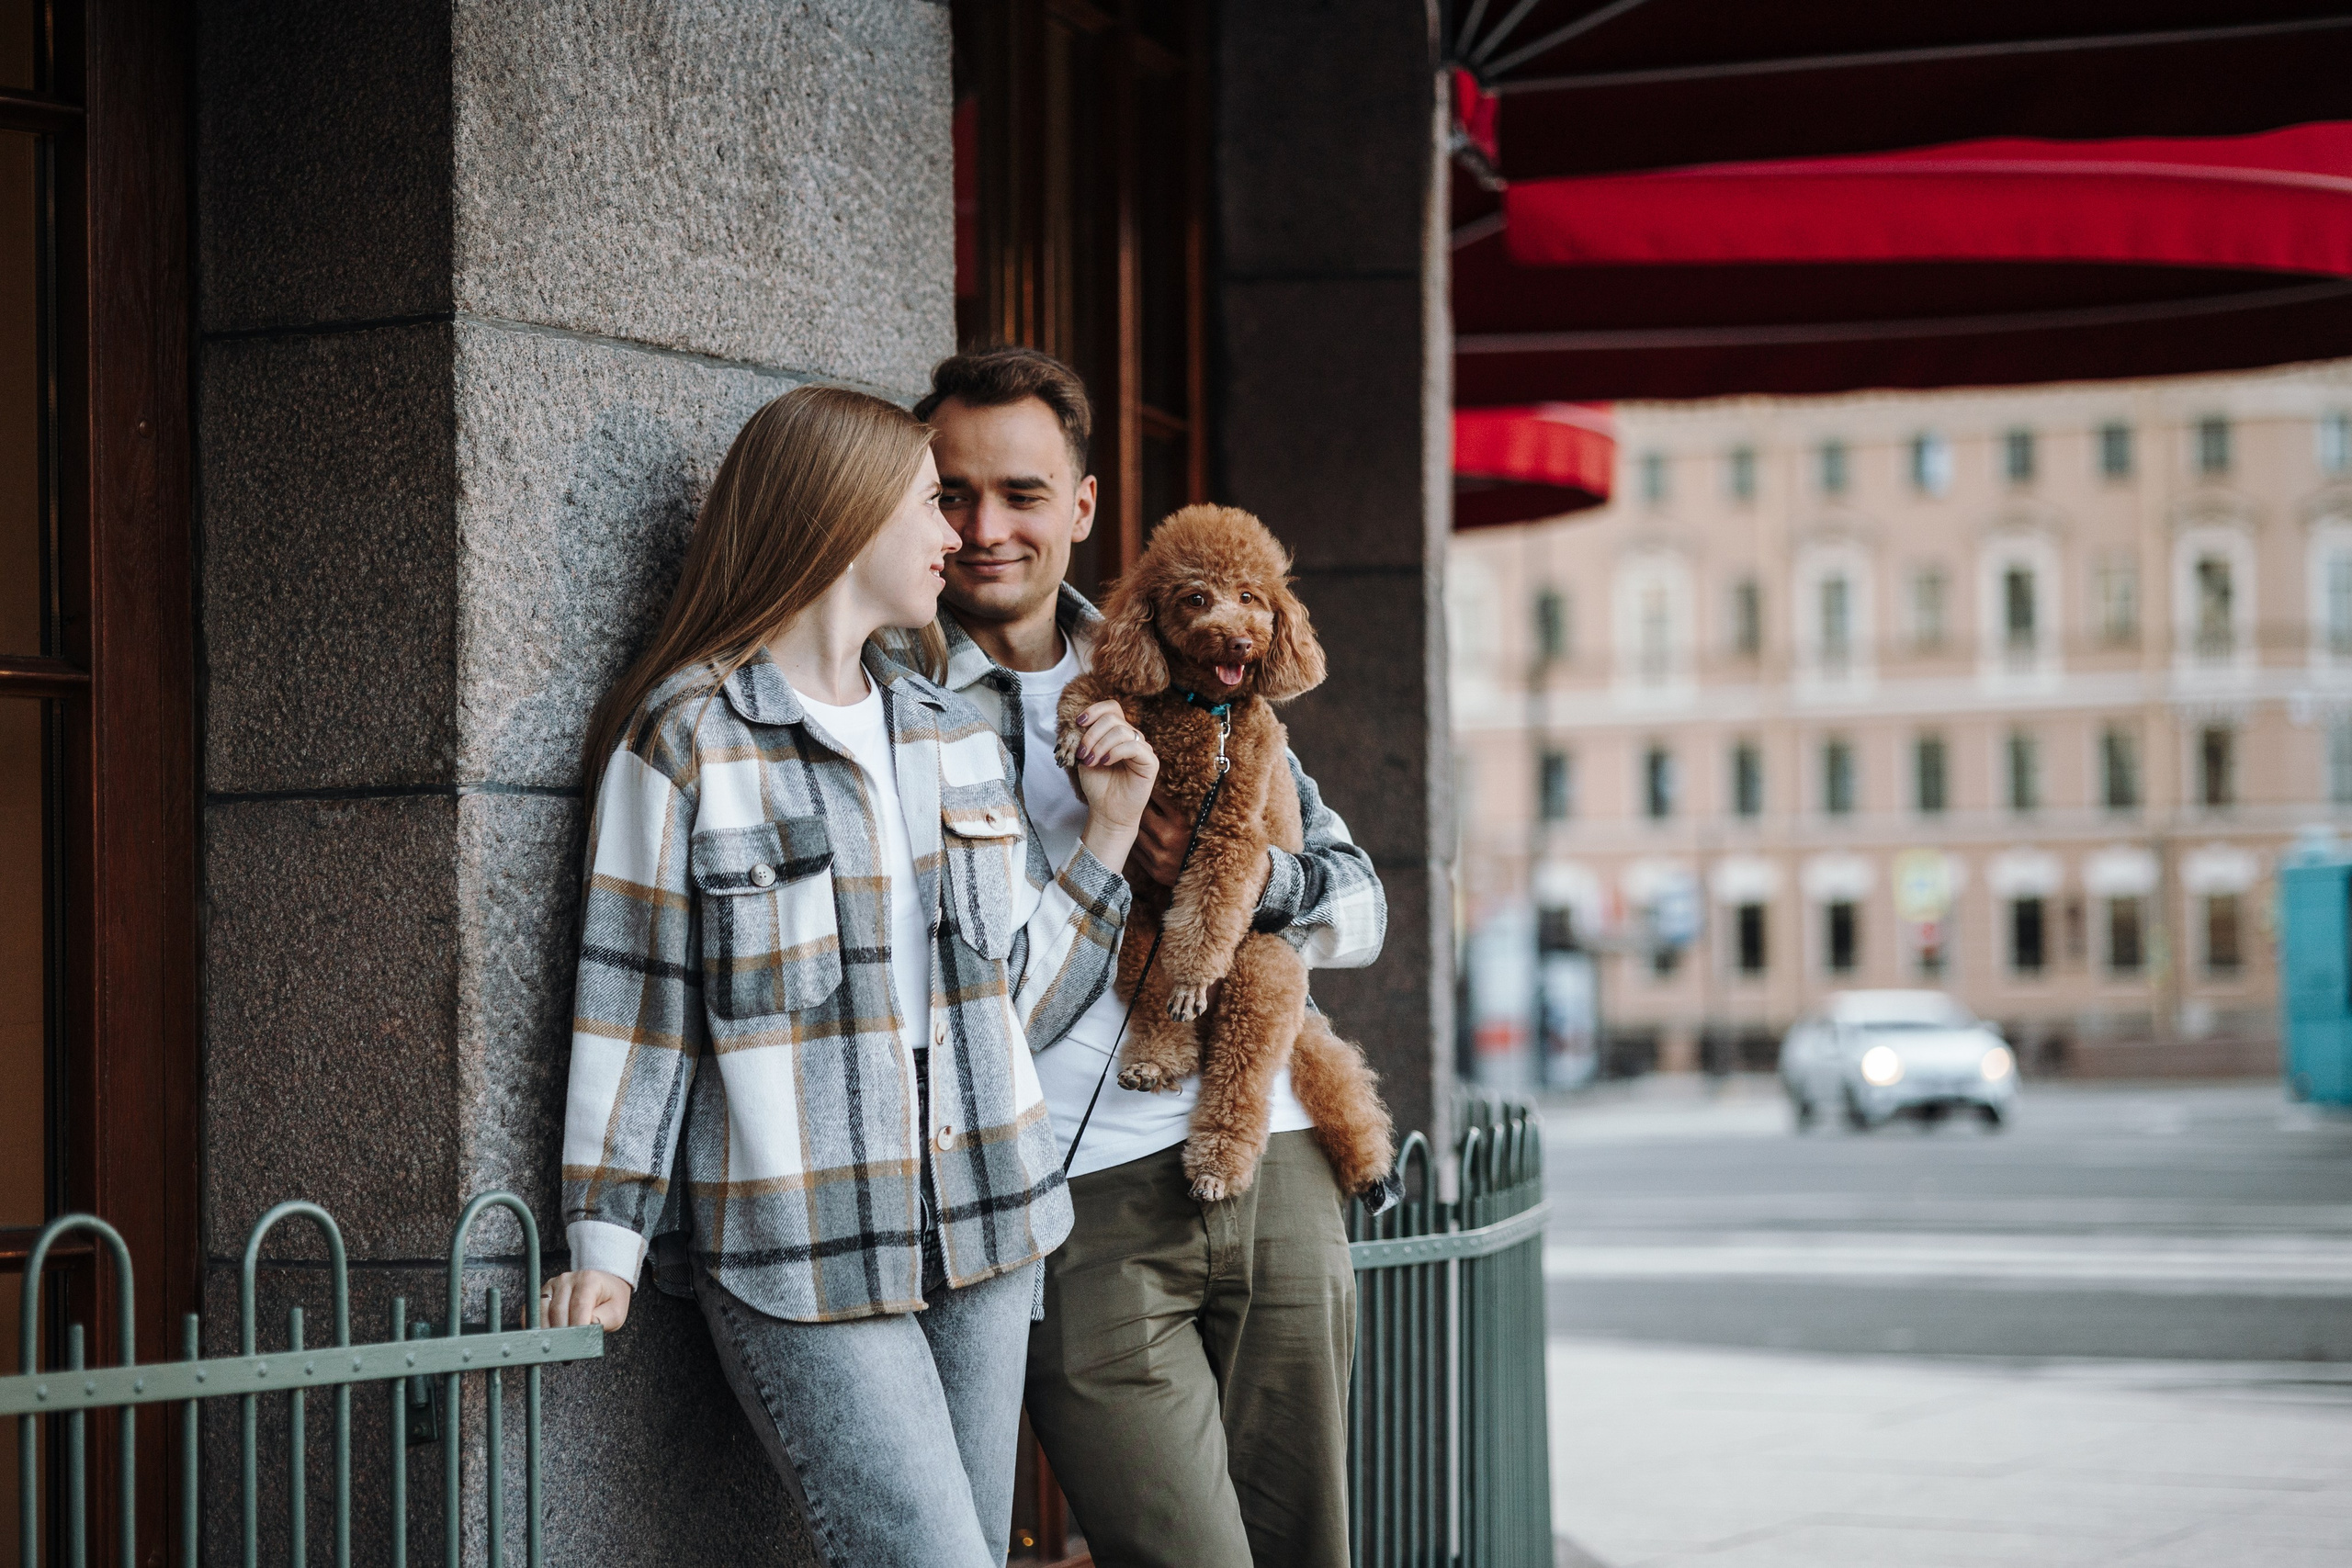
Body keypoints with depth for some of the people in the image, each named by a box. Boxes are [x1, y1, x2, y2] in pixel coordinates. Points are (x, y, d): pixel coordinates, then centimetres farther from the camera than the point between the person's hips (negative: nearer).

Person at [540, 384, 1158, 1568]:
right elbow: (634, 1005, -4)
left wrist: (1106, 835, 13)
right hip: (801, 1260, -7)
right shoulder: (687, 740, -5)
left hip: (982, 1242, 7)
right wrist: (608, 1239, -6)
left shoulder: (956, 738, 15)